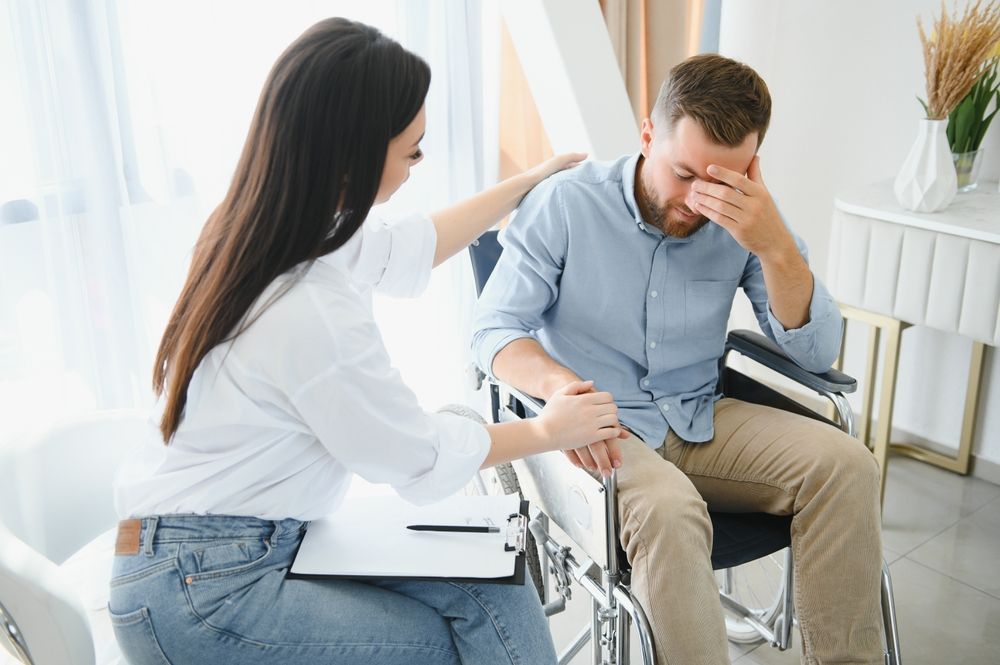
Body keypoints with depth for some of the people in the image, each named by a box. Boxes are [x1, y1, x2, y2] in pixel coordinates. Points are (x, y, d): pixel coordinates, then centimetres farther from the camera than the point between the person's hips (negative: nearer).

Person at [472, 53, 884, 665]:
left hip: (700, 422, 4)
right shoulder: (565, 204, -12)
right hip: (597, 429, -4)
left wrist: (776, 247, -24)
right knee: (667, 508, -36)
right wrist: (559, 382, -36)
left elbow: (817, 353, -6)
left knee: (845, 464, -18)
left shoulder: (744, 221, -3)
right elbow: (494, 330, -13)